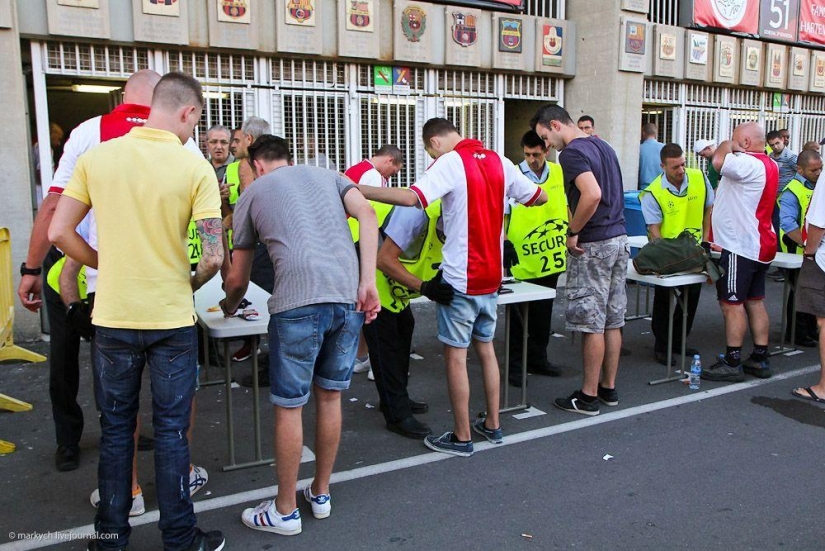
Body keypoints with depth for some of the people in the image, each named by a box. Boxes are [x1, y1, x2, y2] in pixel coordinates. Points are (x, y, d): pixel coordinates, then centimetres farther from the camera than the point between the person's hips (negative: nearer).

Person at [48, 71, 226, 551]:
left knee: (116, 427, 16)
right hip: (172, 319, -2)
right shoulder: (195, 167, -11)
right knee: (171, 429, 9)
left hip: (112, 317, 3)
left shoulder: (97, 157, -2)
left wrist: (108, 265, 12)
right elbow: (214, 256, -13)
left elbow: (59, 232, 0)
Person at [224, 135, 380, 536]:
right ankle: (321, 494, 33)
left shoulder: (251, 194, 19)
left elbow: (238, 280, 22)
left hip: (298, 303, -4)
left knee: (288, 407, 9)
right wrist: (367, 282, -1)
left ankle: (285, 511, 22)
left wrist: (229, 307, 44)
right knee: (330, 398, 18)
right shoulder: (327, 175, 25)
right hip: (348, 298, 4)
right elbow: (366, 214, 4)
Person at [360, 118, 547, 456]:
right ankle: (493, 425, 29)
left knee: (455, 355, 3)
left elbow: (412, 197, -29)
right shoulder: (499, 162, 7)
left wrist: (358, 191, -25)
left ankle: (461, 438, 12)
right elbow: (540, 197, 15)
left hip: (460, 279, -7)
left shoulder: (451, 162, -13)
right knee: (485, 348, 19)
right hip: (490, 276, 7)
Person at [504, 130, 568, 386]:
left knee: (543, 312, 16)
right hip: (522, 258, -5)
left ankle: (537, 358, 30)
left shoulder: (559, 173, 5)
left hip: (551, 257, 5)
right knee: (519, 313, 5)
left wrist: (571, 235, 10)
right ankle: (515, 364, 16)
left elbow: (567, 206, 15)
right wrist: (504, 241, -17)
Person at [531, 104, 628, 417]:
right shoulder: (602, 146, 16)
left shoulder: (572, 152, -14)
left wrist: (572, 232, -17)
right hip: (619, 239, 9)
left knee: (592, 324, -2)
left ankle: (588, 397, 7)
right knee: (612, 320, 13)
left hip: (593, 246, -9)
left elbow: (592, 195, -29)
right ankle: (608, 388, 23)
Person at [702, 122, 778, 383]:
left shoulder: (749, 163, -19)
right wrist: (729, 150, 9)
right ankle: (760, 359, 19)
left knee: (732, 302, -5)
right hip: (759, 245, 10)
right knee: (755, 301, 13)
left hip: (739, 246, -10)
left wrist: (727, 145, -14)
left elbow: (720, 162, -34)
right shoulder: (769, 165, 14)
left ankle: (732, 363, -1)